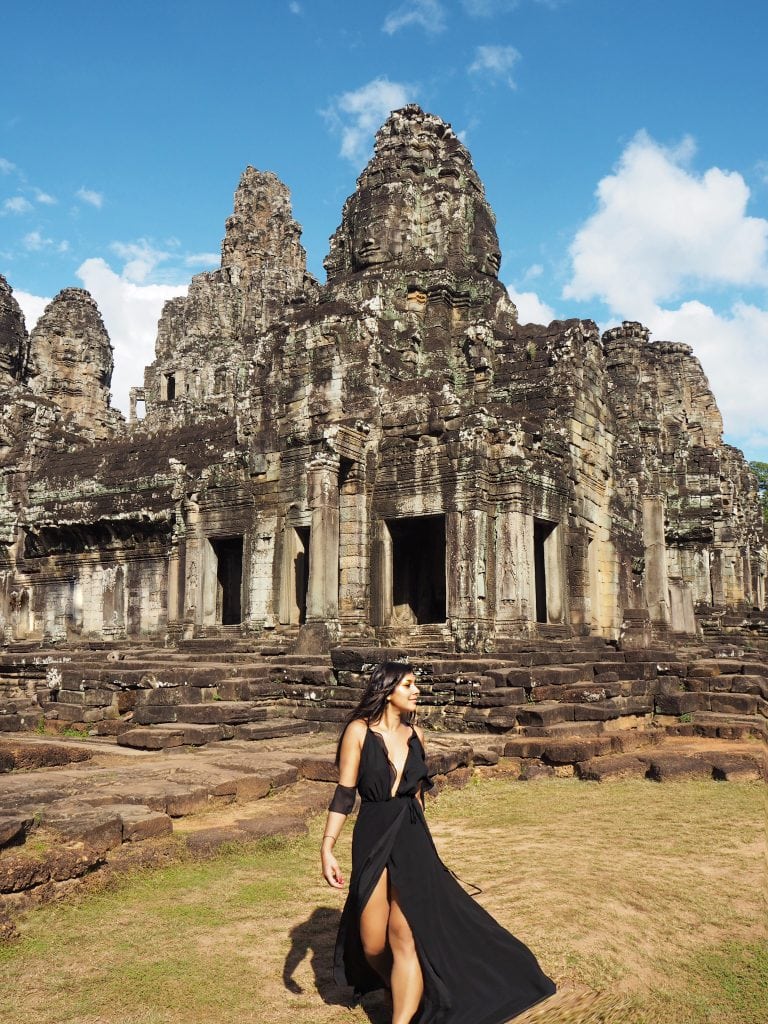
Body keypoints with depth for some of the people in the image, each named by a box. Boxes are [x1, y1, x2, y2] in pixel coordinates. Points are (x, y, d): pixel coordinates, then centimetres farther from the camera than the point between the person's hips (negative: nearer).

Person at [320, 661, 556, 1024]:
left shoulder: (415, 735, 6)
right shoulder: (359, 730, -7)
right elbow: (344, 793, -8)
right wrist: (327, 848, -14)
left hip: (412, 840, 2)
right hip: (372, 840, -2)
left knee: (404, 937, -6)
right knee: (372, 945, 5)